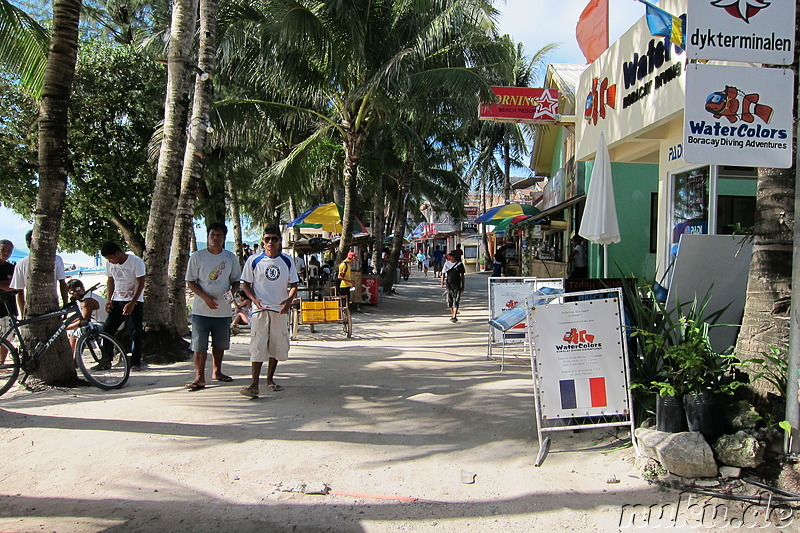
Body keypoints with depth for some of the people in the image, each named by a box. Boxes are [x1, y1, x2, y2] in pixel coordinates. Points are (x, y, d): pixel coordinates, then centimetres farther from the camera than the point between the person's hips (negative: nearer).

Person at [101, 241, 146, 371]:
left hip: (134, 302, -5)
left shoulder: (136, 262, -15)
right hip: (117, 301, 5)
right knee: (107, 330, 1)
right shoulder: (110, 263, 2)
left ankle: (136, 363, 0)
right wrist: (109, 299, 1)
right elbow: (111, 281, 14)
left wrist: (132, 303, -19)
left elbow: (141, 283, -15)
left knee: (135, 333, -6)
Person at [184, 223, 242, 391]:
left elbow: (236, 280, 12)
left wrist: (231, 291, -11)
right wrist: (205, 297, -15)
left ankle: (217, 372, 30)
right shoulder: (197, 257, -1)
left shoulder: (231, 258, 6)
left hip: (223, 310, 3)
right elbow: (190, 282, -1)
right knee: (199, 345, -4)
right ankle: (199, 377, 2)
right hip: (201, 310, -3)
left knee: (220, 344, 14)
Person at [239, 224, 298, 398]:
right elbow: (246, 284, 5)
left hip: (281, 310, 3)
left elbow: (294, 284, 9)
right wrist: (254, 299, -14)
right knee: (258, 346, -9)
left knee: (278, 346, 10)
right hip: (260, 309, -3)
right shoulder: (254, 261, 0)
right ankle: (254, 385, -10)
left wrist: (289, 300, -10)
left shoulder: (287, 261, 6)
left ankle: (270, 380, 25)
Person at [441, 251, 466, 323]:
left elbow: (462, 275, 7)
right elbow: (443, 274, 5)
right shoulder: (447, 264, 5)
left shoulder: (460, 264, 0)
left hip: (457, 285, -3)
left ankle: (454, 316, -13)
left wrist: (463, 286, 7)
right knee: (449, 301, 9)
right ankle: (452, 314, 25)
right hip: (449, 285, 3)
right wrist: (442, 283, -8)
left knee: (456, 301, -10)